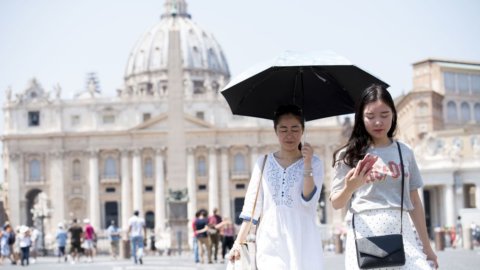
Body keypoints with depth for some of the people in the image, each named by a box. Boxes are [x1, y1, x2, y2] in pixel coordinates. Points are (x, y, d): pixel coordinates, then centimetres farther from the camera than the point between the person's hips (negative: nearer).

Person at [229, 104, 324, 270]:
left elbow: (309, 201, -9)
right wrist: (239, 242, 1)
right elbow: (251, 205, 7)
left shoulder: (314, 163, 3)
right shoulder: (263, 163, 8)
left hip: (302, 242, -1)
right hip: (270, 241, 1)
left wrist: (307, 164, -16)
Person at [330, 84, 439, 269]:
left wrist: (426, 245, 16)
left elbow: (414, 202, 15)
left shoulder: (405, 152, 11)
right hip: (365, 234, -2)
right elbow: (336, 203, 5)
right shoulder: (349, 155, 4)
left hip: (401, 232, 2)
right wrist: (350, 187, -16)